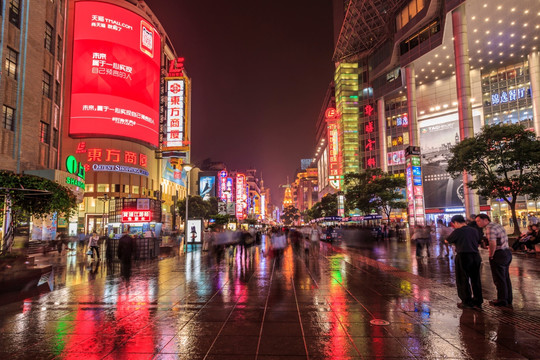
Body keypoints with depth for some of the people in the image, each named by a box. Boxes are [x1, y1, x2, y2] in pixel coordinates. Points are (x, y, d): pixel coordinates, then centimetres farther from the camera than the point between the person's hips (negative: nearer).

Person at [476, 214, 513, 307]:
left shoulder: (490, 228, -17)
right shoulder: (497, 225, 13)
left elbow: (493, 244, -28)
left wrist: (491, 255, -14)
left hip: (499, 254, -10)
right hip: (507, 252, 10)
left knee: (499, 279, 1)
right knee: (505, 277, 17)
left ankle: (502, 300, 10)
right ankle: (508, 299, 27)